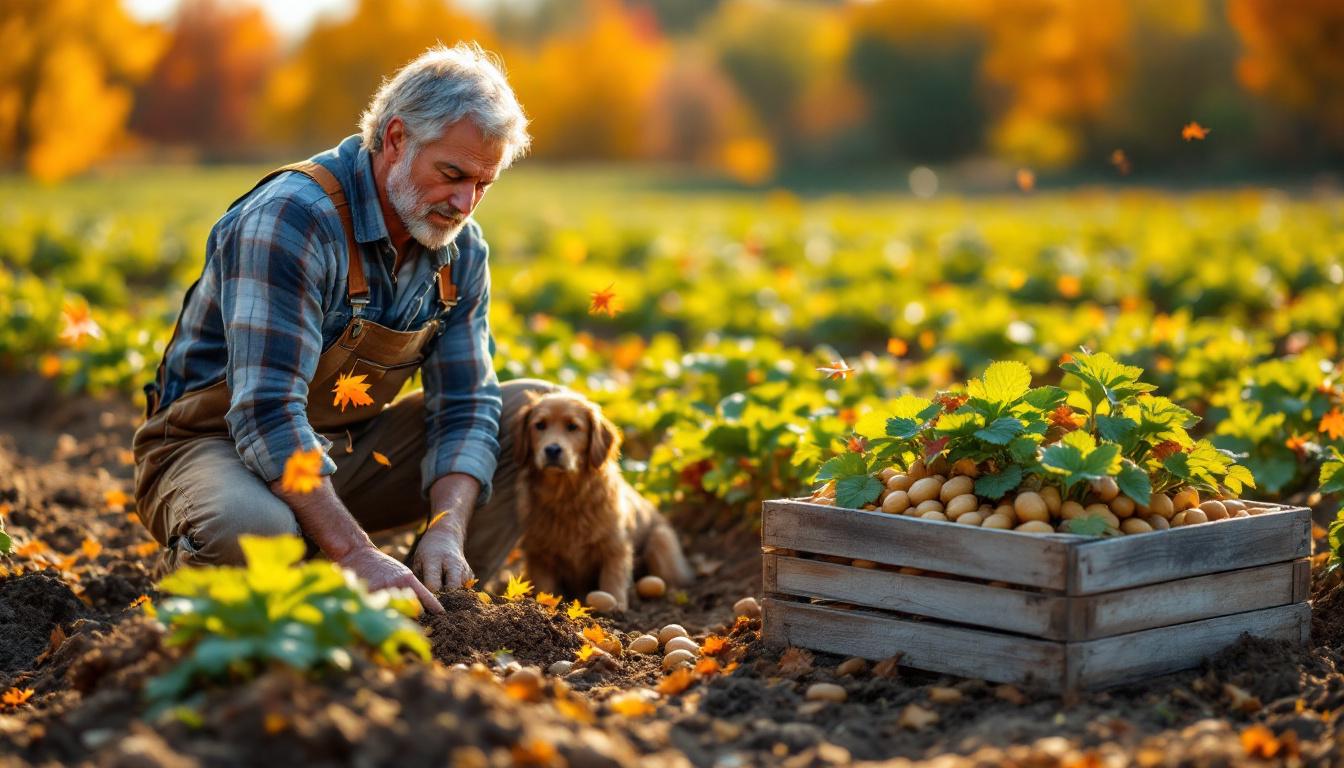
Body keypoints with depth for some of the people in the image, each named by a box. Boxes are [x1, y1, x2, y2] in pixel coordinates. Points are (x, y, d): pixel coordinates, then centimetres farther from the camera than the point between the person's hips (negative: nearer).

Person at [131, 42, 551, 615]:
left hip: (349, 449, 7)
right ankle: (187, 573, -5)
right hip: (214, 445, -7)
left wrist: (447, 532, -21)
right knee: (253, 529, -43)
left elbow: (465, 405, -2)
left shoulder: (461, 249, -2)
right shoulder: (291, 220, -26)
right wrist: (356, 554, -39)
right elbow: (267, 415, -32)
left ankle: (442, 610, 2)